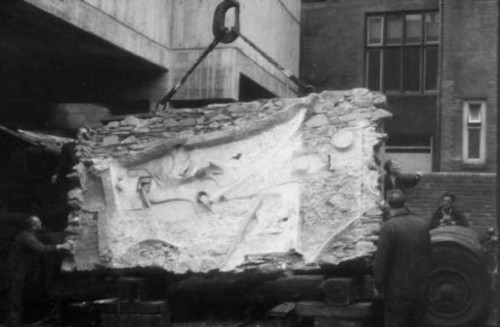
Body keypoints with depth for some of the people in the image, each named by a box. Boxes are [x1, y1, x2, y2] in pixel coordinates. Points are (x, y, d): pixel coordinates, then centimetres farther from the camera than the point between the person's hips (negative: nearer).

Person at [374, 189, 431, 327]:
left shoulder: (389, 227, -17)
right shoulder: (422, 224, 1)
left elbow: (381, 260, -16)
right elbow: (428, 256, 9)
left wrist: (378, 285, -4)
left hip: (397, 291, -5)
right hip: (420, 288, 5)